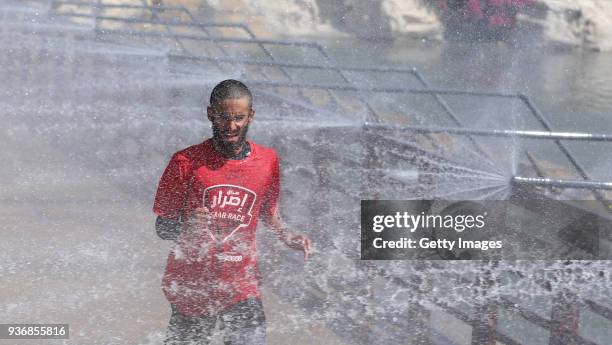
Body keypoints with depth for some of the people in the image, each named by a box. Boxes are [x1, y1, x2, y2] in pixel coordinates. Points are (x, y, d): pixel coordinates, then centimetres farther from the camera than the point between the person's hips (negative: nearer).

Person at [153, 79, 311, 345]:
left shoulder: (268, 161, 1)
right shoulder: (186, 162, -8)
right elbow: (162, 226, -4)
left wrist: (288, 237, -3)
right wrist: (186, 227, -26)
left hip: (242, 286, 1)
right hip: (191, 283, -1)